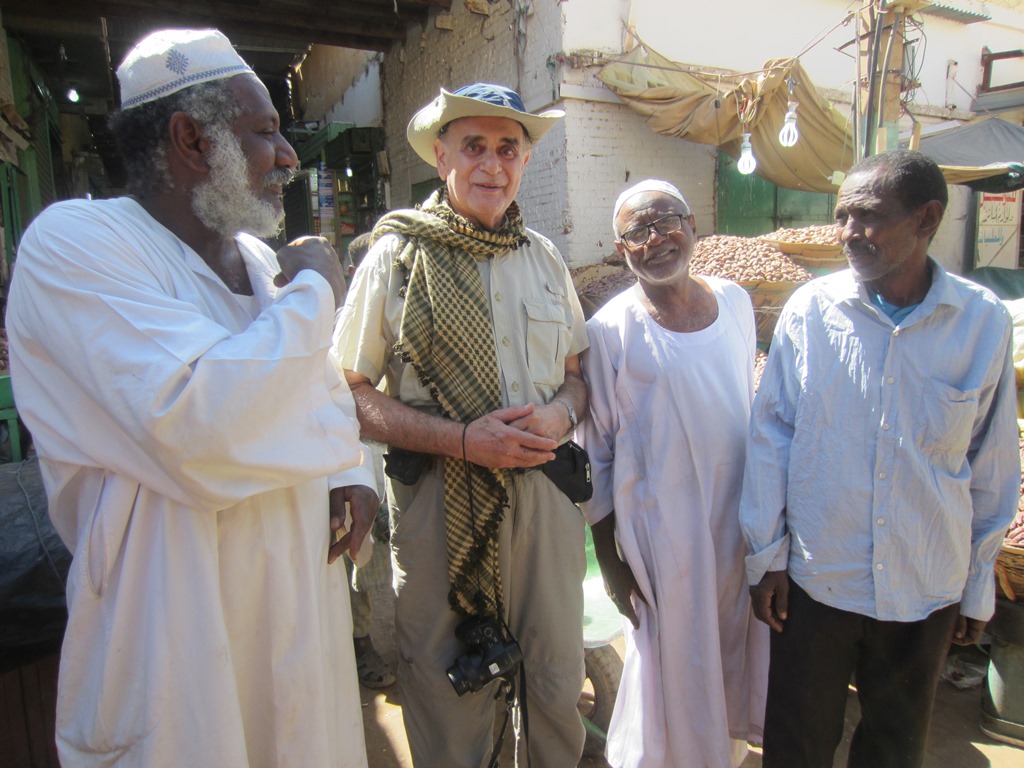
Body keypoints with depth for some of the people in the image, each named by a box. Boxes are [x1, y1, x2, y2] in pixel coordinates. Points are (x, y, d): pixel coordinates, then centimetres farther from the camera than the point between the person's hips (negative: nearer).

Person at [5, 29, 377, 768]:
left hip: (303, 601, 7)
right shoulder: (75, 241, -16)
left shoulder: (261, 257, 8)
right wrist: (314, 290, -18)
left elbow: (324, 381, 19)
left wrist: (351, 470, 0)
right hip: (182, 633, -7)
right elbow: (199, 421, -31)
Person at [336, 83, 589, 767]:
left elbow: (577, 371, 14)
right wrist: (462, 439, -17)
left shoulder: (544, 256, 8)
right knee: (447, 697, 14)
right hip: (439, 503, -3)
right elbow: (353, 391, -7)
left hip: (544, 495, 4)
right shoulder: (397, 256, -5)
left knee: (559, 683, 18)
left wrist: (561, 413, -9)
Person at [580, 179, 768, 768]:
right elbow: (595, 455, -9)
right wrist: (611, 564, -7)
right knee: (673, 663, 11)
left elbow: (749, 405, 12)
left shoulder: (735, 302, 1)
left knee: (735, 656, 21)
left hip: (740, 518, 5)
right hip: (661, 529, -5)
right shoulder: (611, 331, -13)